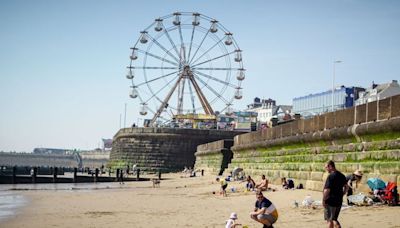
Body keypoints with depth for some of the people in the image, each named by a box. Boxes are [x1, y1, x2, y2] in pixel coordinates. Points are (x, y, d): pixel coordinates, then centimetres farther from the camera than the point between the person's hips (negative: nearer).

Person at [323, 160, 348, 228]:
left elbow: (327, 190, -22)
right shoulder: (342, 176, 7)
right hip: (339, 202, 8)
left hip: (330, 202, -8)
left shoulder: (331, 176, -18)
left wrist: (323, 200, -14)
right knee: (334, 219, 19)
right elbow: (346, 187, 17)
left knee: (329, 220, 5)